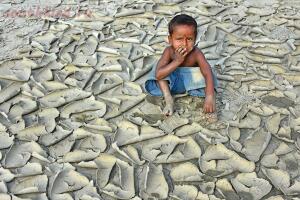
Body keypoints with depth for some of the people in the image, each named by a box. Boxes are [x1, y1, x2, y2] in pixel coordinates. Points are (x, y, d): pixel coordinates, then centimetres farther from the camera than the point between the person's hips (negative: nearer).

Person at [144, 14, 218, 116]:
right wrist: (177, 61, -44)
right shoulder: (169, 51, -27)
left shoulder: (196, 53, -29)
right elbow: (158, 74, -36)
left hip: (191, 81, -1)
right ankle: (169, 100, -24)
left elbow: (208, 74, -39)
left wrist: (210, 96, -55)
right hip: (172, 80, 2)